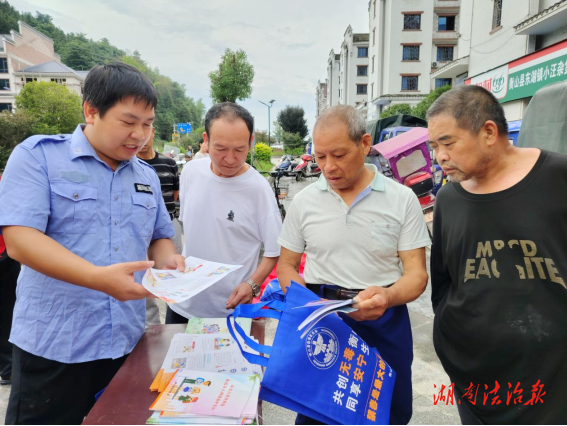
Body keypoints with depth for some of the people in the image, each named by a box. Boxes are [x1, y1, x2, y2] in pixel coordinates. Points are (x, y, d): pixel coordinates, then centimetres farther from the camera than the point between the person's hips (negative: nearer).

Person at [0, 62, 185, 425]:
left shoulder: (147, 176, 8)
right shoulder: (38, 155, -7)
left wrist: (167, 260, -8)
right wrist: (98, 278, -30)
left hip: (127, 341, 5)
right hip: (54, 344, -4)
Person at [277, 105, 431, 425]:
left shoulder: (402, 199, -5)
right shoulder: (304, 201, -1)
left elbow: (416, 273, -6)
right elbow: (286, 266, 6)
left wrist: (387, 296, -28)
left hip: (384, 325, 0)